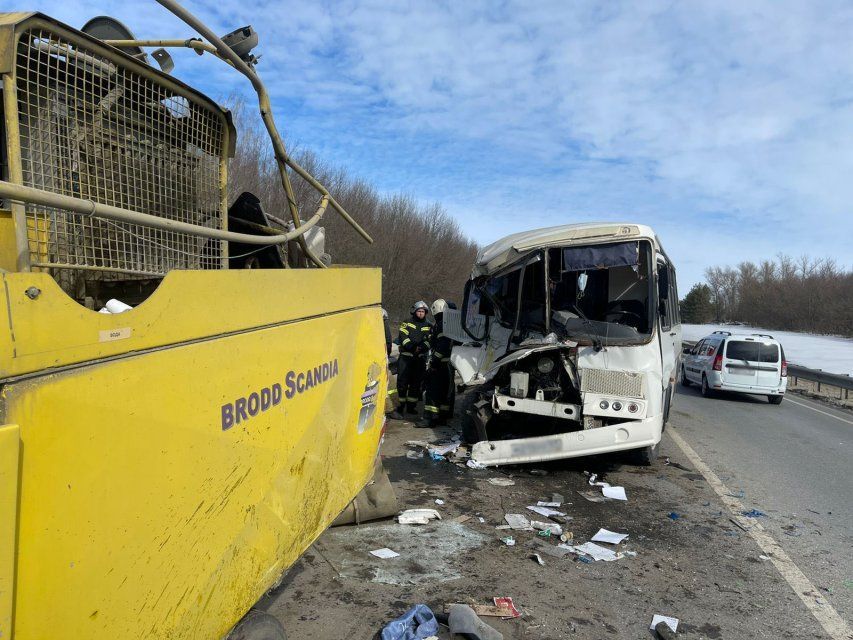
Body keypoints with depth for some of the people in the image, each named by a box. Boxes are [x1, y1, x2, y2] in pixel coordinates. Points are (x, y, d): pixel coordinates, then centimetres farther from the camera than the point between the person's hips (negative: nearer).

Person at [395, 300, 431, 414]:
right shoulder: (407, 324, 7)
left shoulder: (428, 327, 13)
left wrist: (421, 348, -16)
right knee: (402, 381, -3)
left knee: (416, 383, 6)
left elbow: (430, 341, 1)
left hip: (420, 358, 2)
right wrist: (412, 347, -19)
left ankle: (411, 406, 15)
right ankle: (401, 404, 8)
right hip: (406, 357, -2)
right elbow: (403, 338, -5)